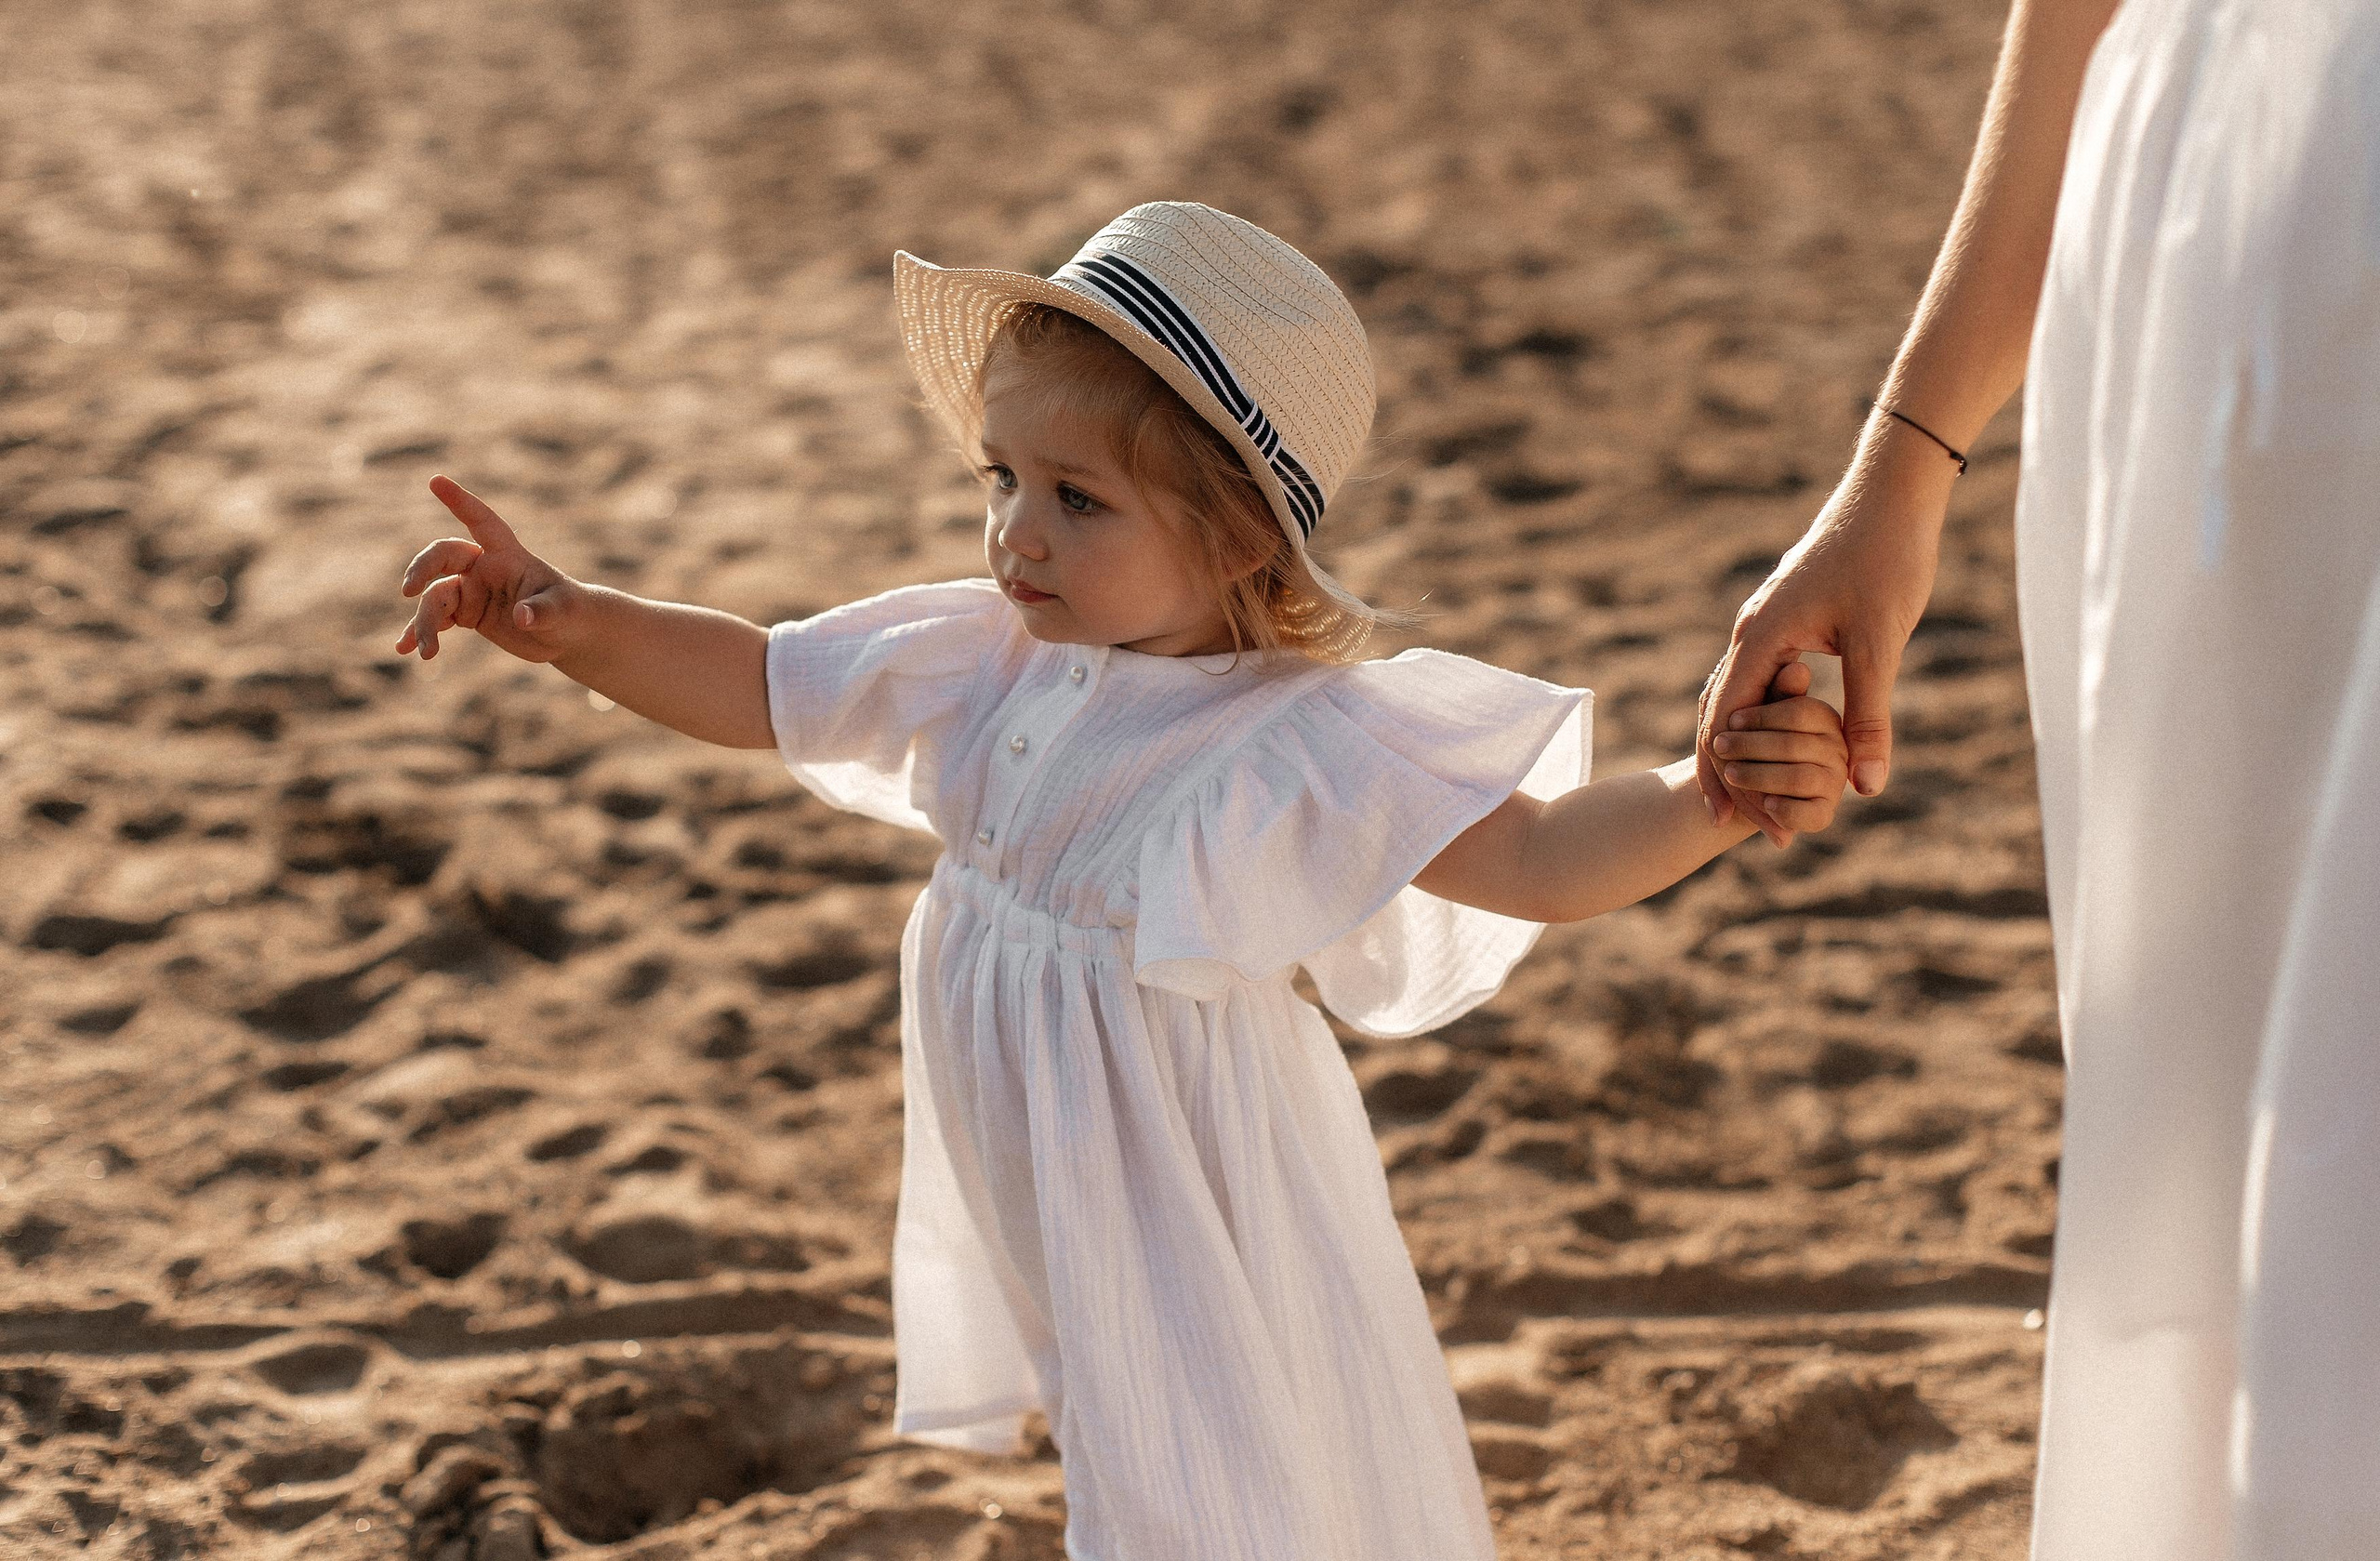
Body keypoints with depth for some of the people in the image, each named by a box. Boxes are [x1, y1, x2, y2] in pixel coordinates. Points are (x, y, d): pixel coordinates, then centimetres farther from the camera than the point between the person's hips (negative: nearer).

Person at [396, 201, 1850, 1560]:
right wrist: (570, 619, -9)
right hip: (1052, 1215, 6)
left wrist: (1713, 799, -47)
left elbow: (1535, 853, -30)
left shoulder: (1296, 746, -24)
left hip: (1190, 1220, -6)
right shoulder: (997, 667, -6)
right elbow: (755, 687, 2)